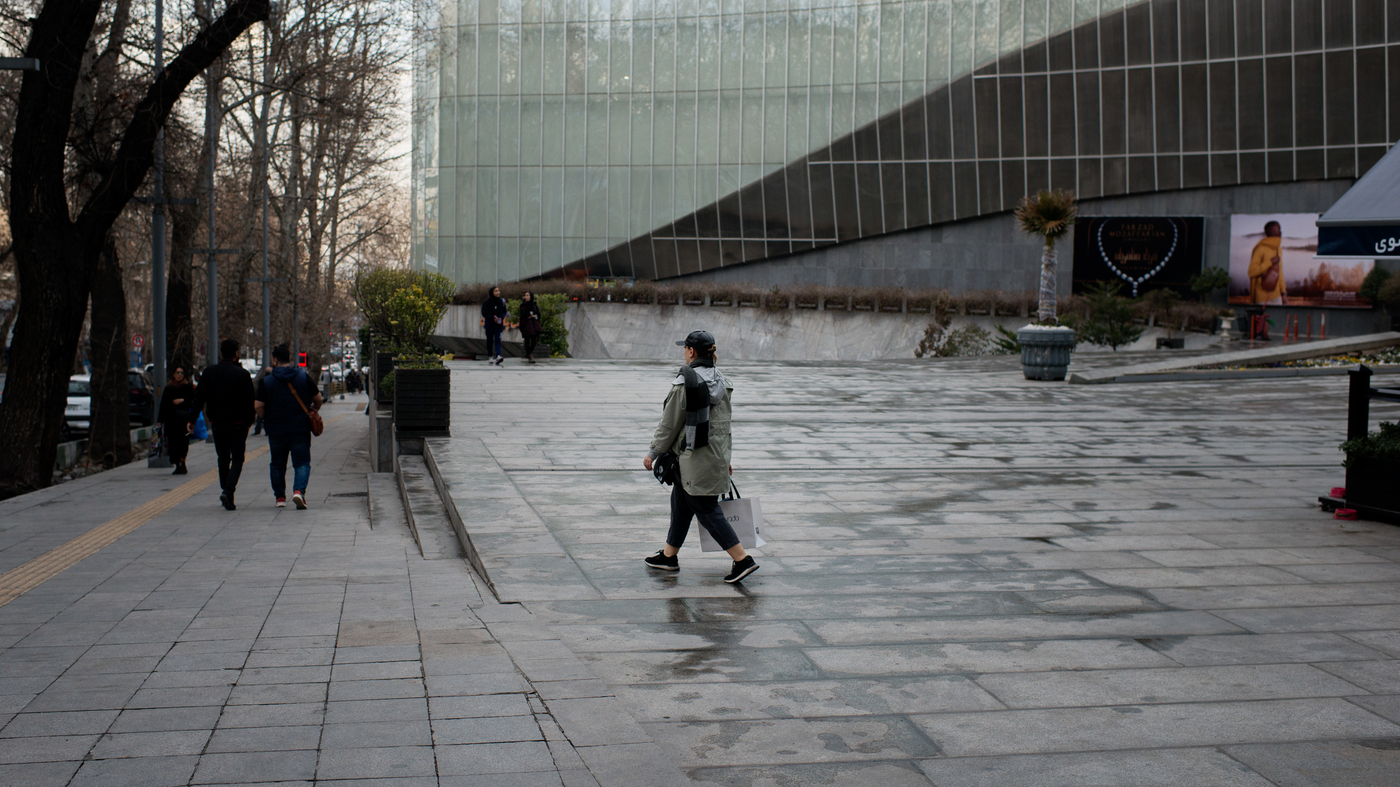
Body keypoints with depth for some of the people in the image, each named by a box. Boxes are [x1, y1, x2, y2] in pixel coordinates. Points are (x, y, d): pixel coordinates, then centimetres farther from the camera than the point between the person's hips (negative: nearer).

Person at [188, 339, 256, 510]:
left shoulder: (209, 373, 2)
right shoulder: (243, 374, -7)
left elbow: (199, 398, 0)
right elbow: (250, 400, -6)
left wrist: (192, 419, 0)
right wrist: (249, 421, 5)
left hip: (217, 423, 3)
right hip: (238, 424, -3)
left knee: (223, 458, 16)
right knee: (237, 458, 1)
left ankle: (226, 492, 18)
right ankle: (228, 491, -18)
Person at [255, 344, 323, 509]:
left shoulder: (266, 380, -5)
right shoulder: (303, 376, -1)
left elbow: (258, 406, -8)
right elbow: (318, 399, 4)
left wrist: (266, 419, 11)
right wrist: (314, 410, 25)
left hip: (276, 429, 0)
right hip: (300, 428, 0)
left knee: (278, 464, 14)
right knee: (302, 462, 2)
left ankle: (280, 497, 18)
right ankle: (299, 490, -21)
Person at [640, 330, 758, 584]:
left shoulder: (686, 382, -16)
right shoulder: (721, 381, 7)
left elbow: (670, 423, -11)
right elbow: (725, 421, 14)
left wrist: (653, 453, 0)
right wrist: (725, 457, 22)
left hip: (696, 457, -9)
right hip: (716, 455, 9)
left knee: (707, 510, -2)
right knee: (680, 501, 20)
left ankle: (743, 560, -5)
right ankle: (669, 556, 31)